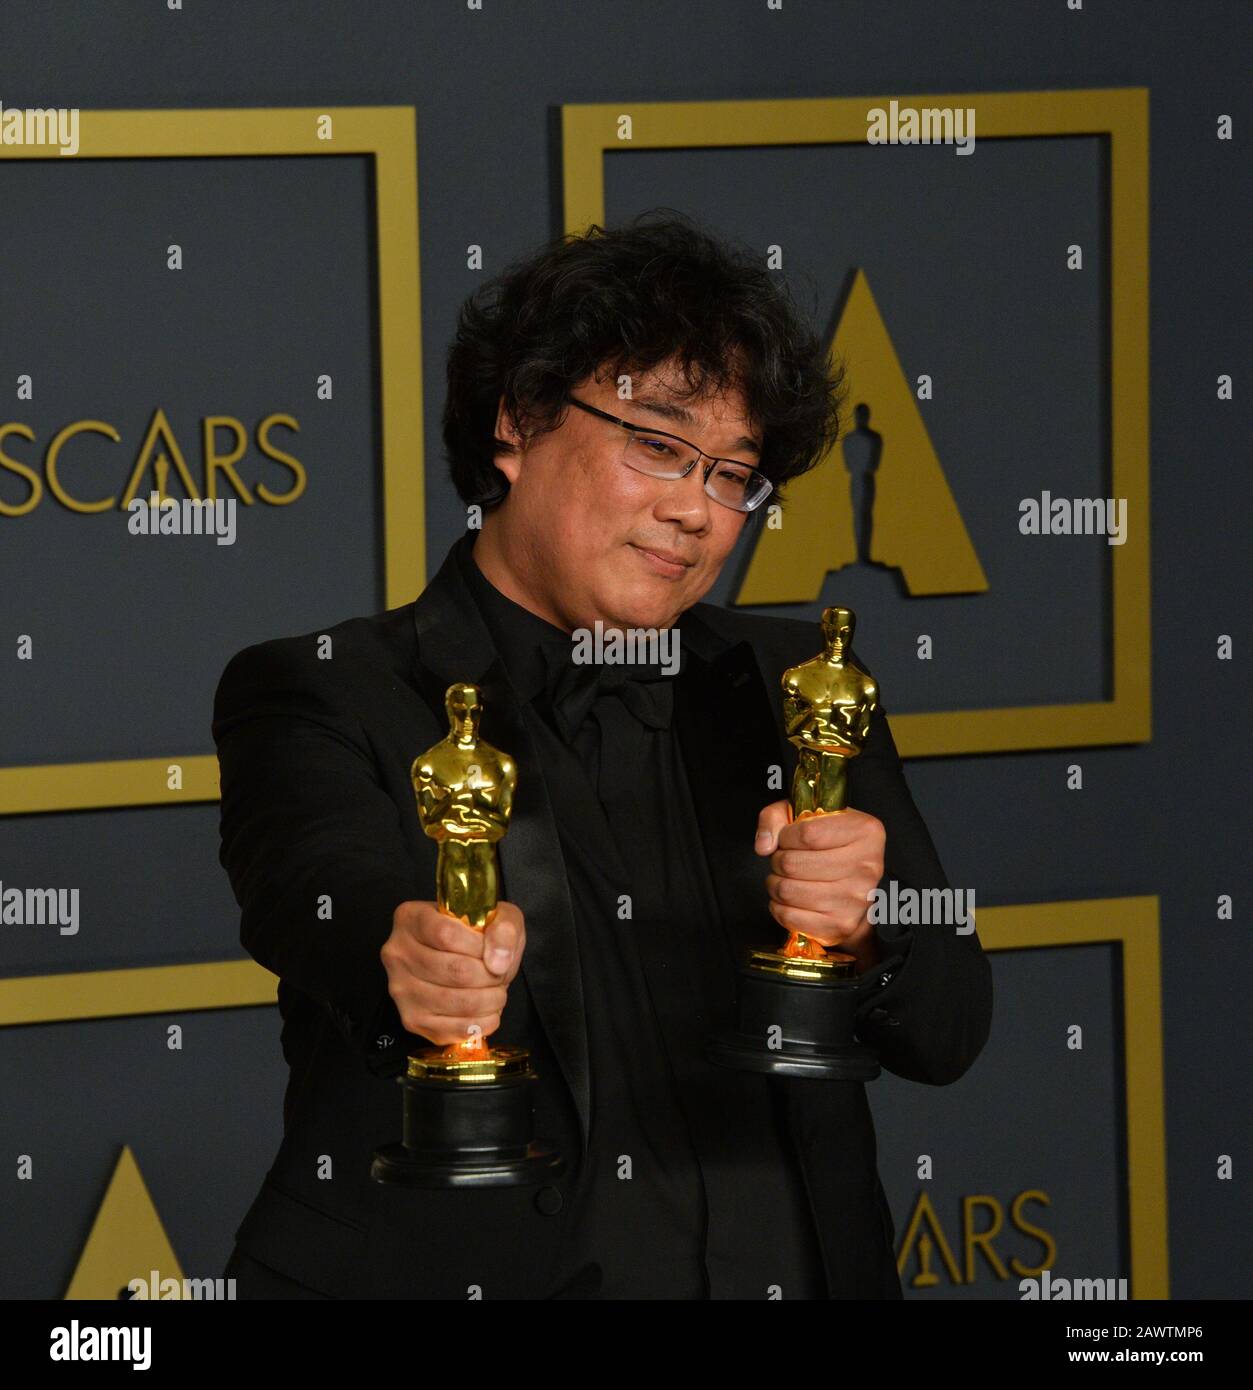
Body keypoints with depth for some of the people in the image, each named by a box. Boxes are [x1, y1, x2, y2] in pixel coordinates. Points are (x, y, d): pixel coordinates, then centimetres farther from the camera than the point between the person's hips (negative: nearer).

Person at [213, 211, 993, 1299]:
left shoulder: (793, 689, 15)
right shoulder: (318, 700, 4)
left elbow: (948, 1033, 8)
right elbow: (316, 886, -17)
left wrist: (862, 930, -14)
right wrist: (406, 950, -39)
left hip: (785, 1276, 3)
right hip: (452, 1273, -3)